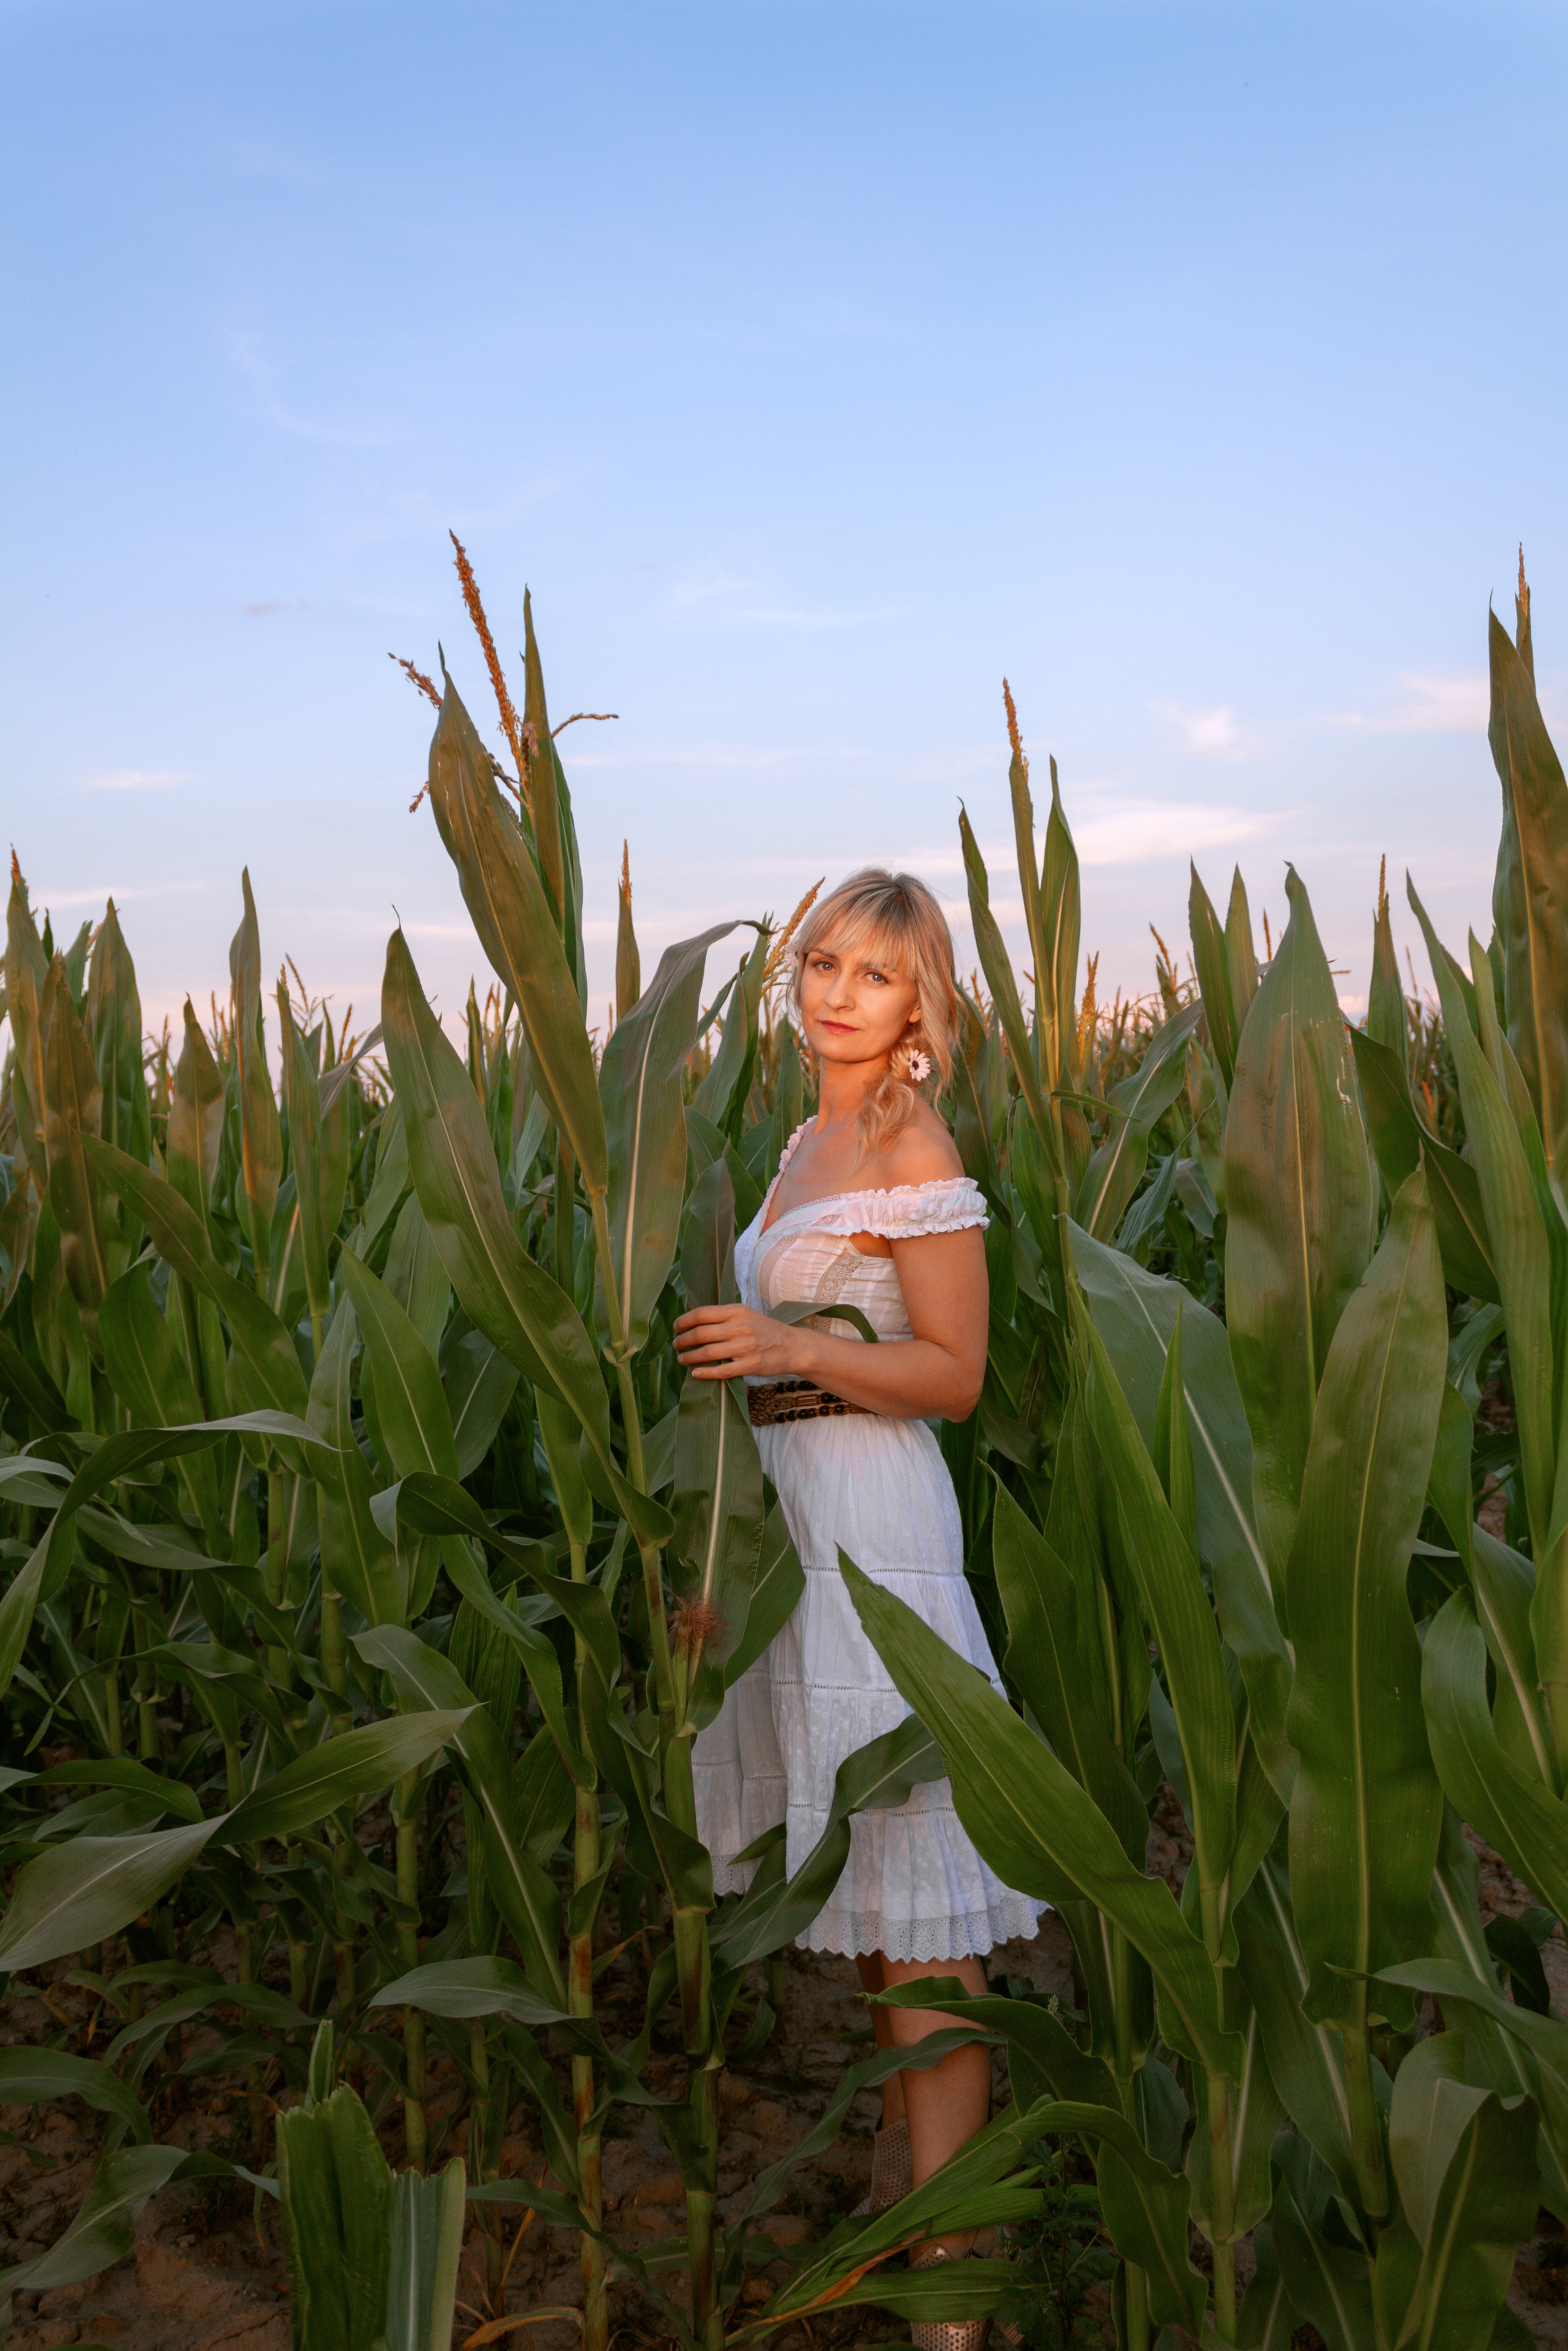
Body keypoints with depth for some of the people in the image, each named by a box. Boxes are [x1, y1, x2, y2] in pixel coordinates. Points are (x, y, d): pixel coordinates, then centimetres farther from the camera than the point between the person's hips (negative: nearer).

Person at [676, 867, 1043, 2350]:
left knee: (907, 1856, -4)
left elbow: (953, 1373, -14)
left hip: (869, 1507, -9)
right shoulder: (809, 1143, 13)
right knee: (856, 1846, 19)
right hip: (788, 1502, 9)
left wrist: (791, 1348, -25)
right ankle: (927, 2112, 38)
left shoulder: (913, 1149, -12)